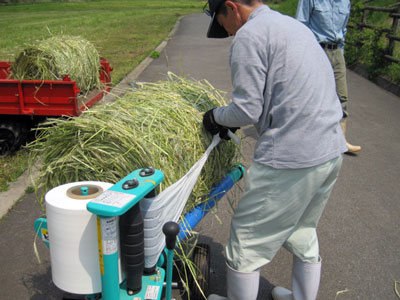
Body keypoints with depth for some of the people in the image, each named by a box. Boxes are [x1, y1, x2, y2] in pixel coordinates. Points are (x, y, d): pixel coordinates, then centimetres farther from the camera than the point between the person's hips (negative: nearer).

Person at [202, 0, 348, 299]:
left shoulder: (249, 35, -10)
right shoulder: (295, 25, 18)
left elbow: (247, 111, -15)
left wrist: (216, 117, 5)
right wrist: (231, 121, 20)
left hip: (290, 160, -9)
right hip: (332, 151, 10)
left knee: (247, 241, 9)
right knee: (303, 234, 26)